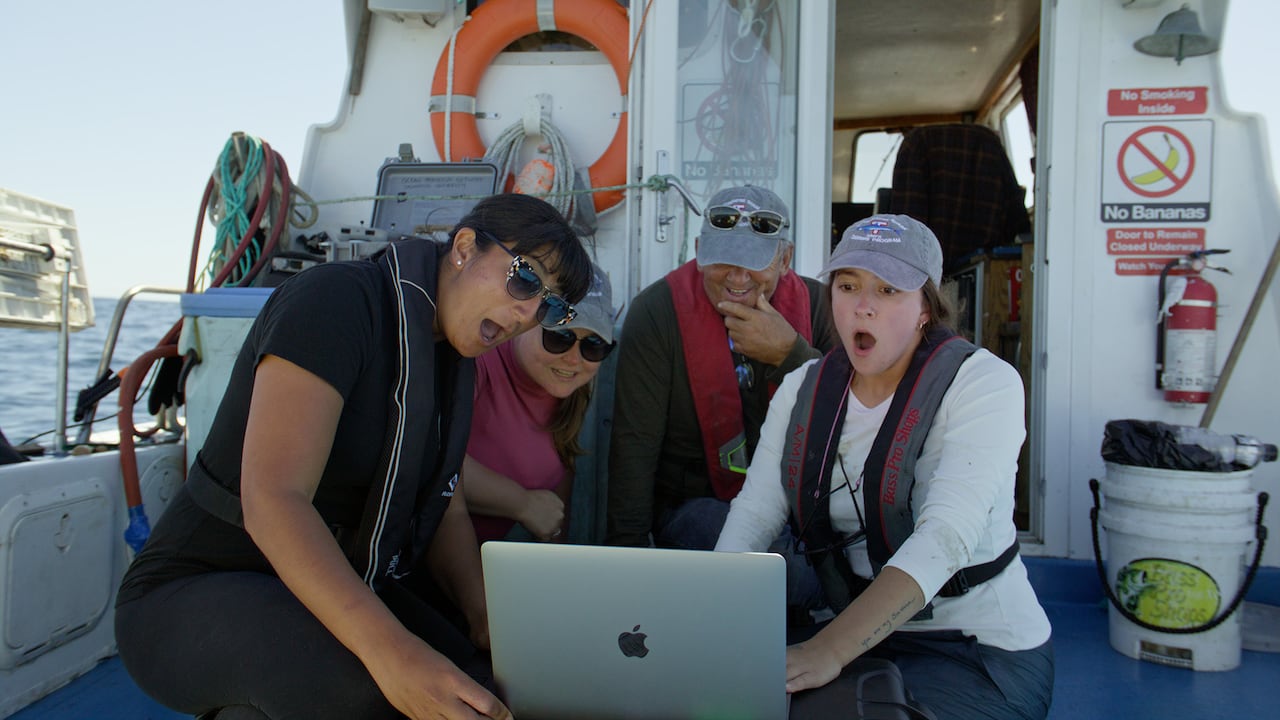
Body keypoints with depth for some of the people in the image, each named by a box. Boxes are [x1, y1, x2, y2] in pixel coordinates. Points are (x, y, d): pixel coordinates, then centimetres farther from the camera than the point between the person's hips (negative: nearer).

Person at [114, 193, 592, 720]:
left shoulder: (453, 358, 6)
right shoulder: (337, 298, -20)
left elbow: (446, 509, 6)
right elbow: (272, 497, -30)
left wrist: (486, 621, -12)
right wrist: (391, 651, -41)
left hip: (344, 586, 7)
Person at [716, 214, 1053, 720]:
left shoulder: (984, 384, -14)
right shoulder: (804, 388, 3)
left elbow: (945, 538, -28)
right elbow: (754, 513, -4)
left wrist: (828, 651, -38)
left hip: (981, 653, -4)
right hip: (858, 635, 5)